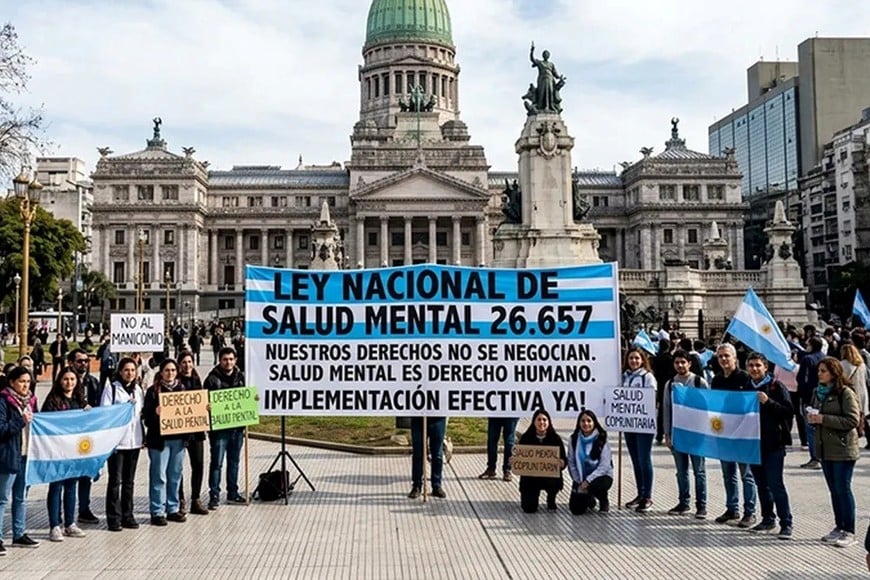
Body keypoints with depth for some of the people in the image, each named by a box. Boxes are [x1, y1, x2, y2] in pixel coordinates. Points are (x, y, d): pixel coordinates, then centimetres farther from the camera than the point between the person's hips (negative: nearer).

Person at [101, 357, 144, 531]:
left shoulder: (138, 389, 13)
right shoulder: (112, 389, -5)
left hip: (134, 440, 6)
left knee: (129, 480, 12)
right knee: (115, 480, -2)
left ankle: (127, 515, 20)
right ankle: (114, 518, 5)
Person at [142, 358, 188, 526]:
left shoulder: (181, 389, 12)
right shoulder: (153, 391, -2)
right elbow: (146, 414, -8)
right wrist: (155, 413, -28)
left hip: (178, 438, 5)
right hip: (159, 439, -4)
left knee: (175, 475, 10)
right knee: (159, 476, -2)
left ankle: (173, 509, 20)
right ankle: (157, 512, 6)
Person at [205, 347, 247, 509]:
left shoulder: (241, 377, 9)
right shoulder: (213, 379, -7)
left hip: (237, 426, 5)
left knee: (234, 461, 15)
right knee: (217, 462, -1)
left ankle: (232, 493, 26)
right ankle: (214, 495, 7)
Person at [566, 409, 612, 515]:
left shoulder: (602, 440, -12)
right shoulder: (573, 439, -1)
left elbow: (604, 466, -16)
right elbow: (571, 463, -1)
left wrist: (588, 481, -23)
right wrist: (579, 481, -11)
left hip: (601, 476, -3)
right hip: (580, 478, 3)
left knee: (594, 486, -38)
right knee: (576, 509, -10)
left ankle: (604, 502, -1)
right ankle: (589, 500, 28)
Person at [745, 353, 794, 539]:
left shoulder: (776, 386, -5)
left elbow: (788, 411, -13)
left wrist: (768, 402, -24)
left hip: (773, 443, -6)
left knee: (775, 484, -7)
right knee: (761, 484, 12)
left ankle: (786, 524, 0)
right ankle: (768, 519, 23)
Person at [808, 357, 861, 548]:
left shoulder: (846, 393, -12)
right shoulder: (818, 392, 11)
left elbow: (853, 420, -18)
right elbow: (812, 414, 21)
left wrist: (824, 419, -21)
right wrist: (811, 418, -2)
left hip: (843, 449, -7)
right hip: (824, 448, 7)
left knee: (843, 489, -3)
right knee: (834, 489, 13)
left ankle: (849, 532, 6)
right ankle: (839, 527, 23)